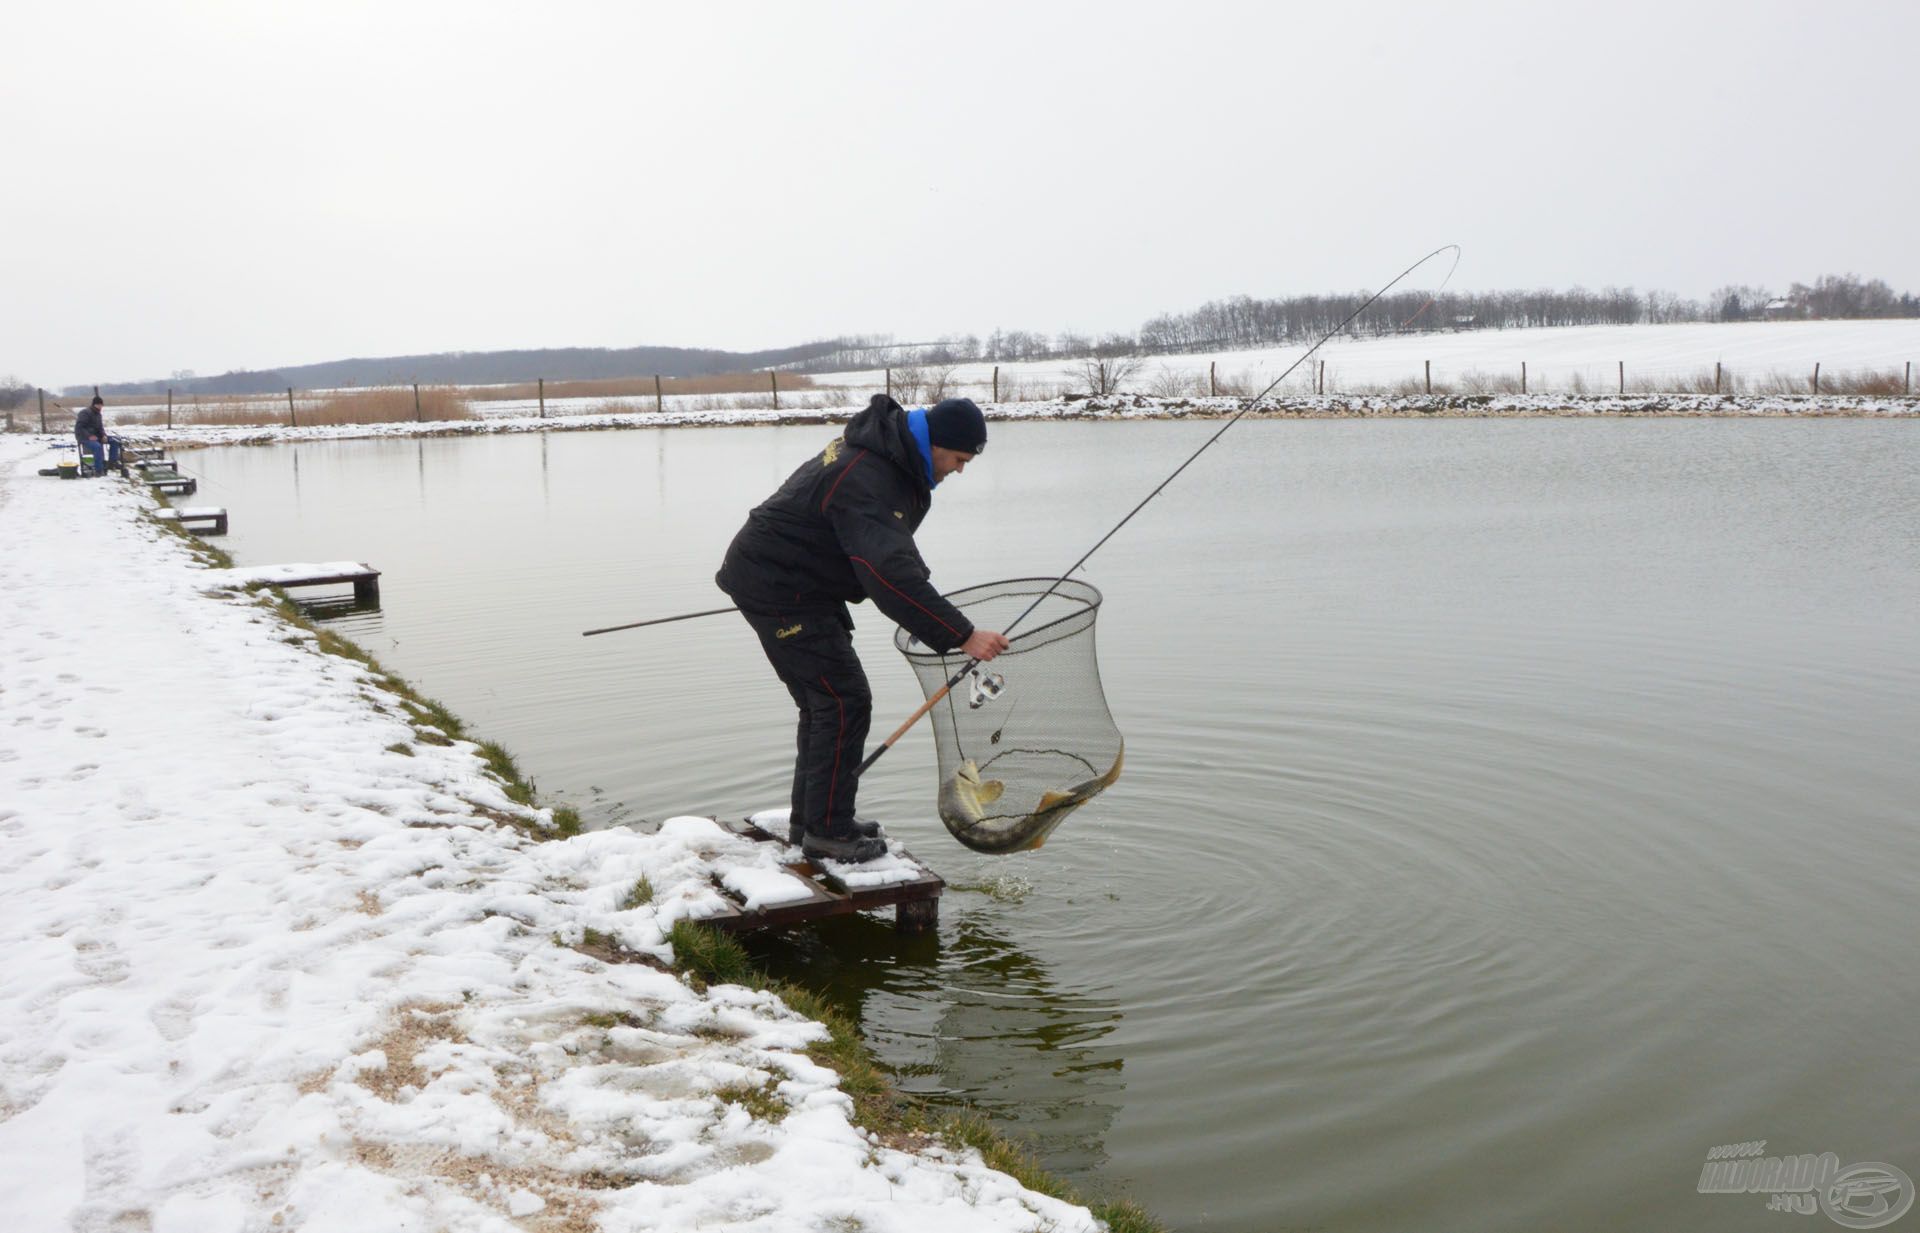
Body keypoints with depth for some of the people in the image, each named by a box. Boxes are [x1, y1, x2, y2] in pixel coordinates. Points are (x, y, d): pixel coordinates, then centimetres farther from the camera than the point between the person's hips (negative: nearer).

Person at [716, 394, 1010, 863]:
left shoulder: (890, 453, 5)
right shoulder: (866, 481, -29)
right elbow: (890, 575, -39)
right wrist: (961, 635, -42)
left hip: (795, 582, 11)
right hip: (777, 589, -11)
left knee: (825, 700, 15)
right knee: (845, 701, -10)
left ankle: (810, 818, 24)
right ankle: (826, 830, -2)